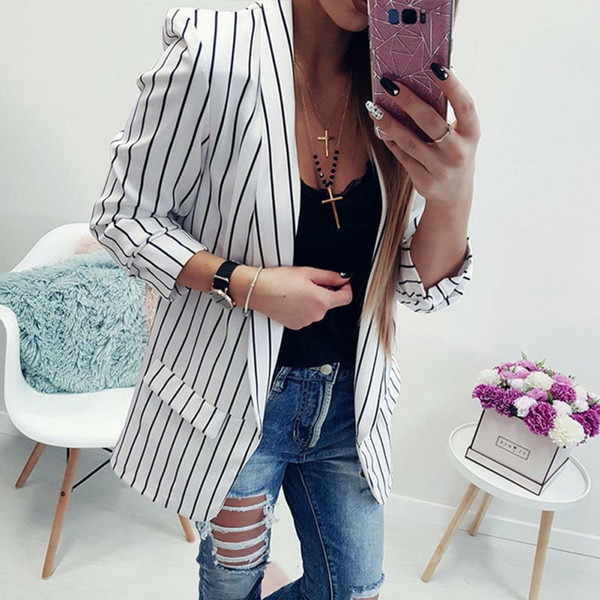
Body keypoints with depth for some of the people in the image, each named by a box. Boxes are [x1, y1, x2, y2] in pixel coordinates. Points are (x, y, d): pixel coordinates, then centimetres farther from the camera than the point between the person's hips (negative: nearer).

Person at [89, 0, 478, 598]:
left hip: (346, 397, 4)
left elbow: (422, 288, -5)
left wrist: (454, 198, -26)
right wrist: (248, 284, -24)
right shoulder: (216, 54, -19)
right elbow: (122, 216, -10)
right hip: (232, 392, -3)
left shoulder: (403, 95, -6)